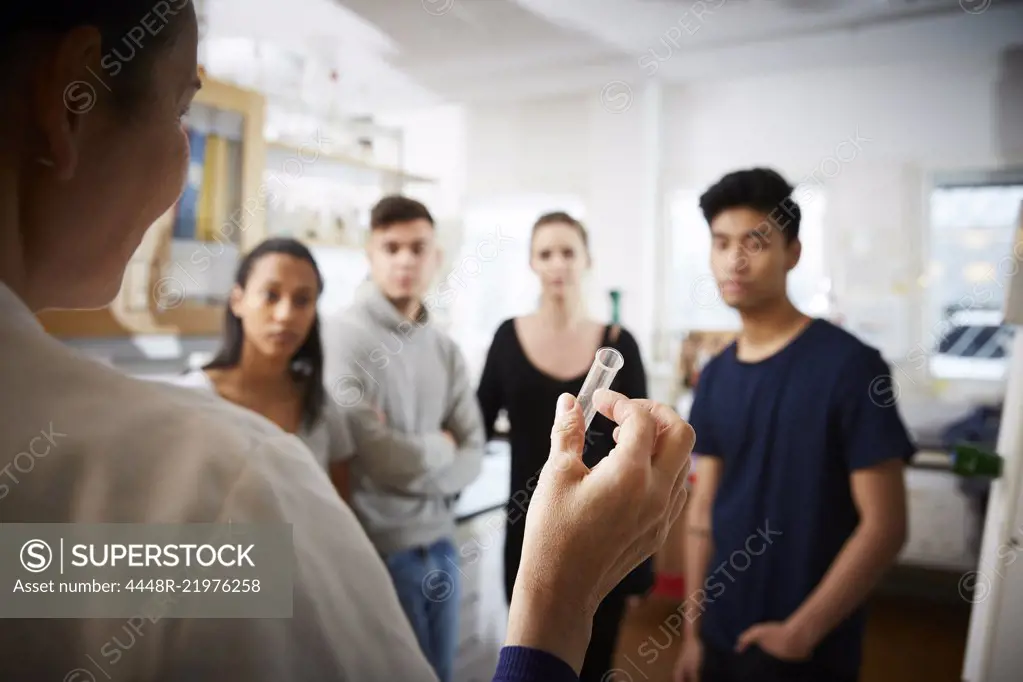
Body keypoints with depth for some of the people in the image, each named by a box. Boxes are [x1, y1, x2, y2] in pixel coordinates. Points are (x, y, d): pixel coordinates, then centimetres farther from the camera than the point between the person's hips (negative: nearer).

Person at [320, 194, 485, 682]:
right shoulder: (342, 336, -13)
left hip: (439, 542, 6)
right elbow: (372, 452, -20)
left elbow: (472, 458, 3)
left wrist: (413, 469, -13)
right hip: (379, 548, -6)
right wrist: (439, 447, -4)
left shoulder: (446, 349, 5)